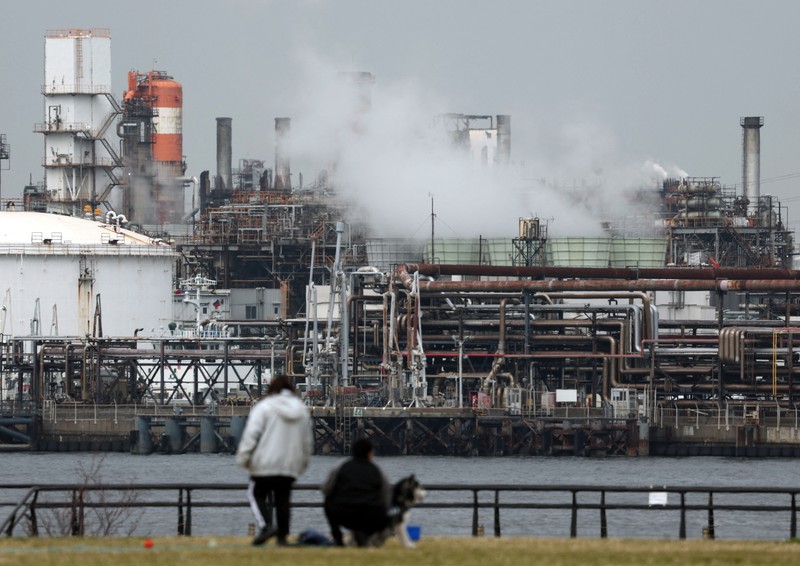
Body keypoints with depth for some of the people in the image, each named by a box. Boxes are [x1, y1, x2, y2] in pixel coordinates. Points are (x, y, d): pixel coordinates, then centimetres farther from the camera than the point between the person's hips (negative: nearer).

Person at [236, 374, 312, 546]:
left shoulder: (264, 407, -6)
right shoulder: (302, 410, 11)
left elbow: (252, 433, -13)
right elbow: (307, 440, 18)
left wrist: (243, 457, -10)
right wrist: (303, 462, 28)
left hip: (266, 463, -5)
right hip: (290, 466, 5)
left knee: (257, 494, 6)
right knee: (283, 500, 10)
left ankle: (265, 525, -16)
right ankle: (283, 536, 7)